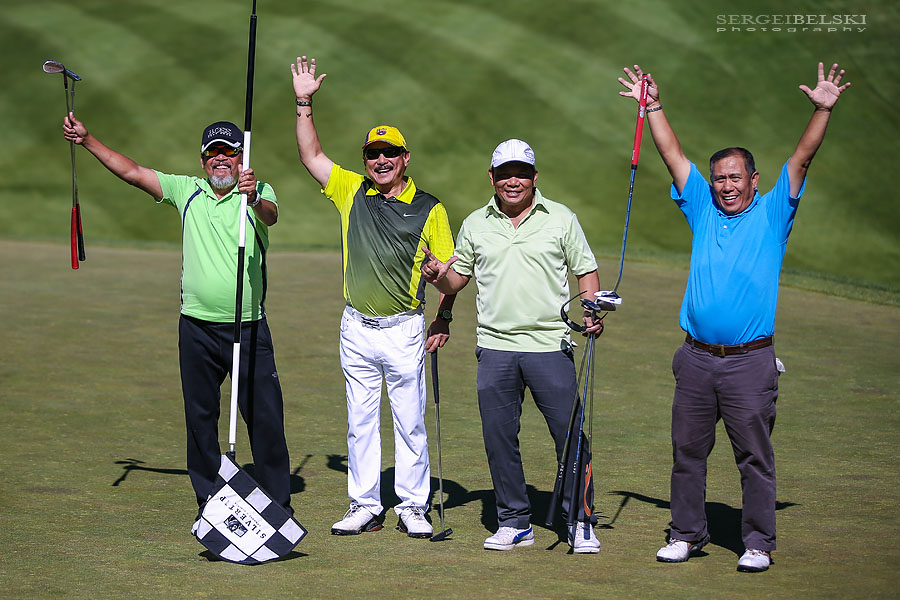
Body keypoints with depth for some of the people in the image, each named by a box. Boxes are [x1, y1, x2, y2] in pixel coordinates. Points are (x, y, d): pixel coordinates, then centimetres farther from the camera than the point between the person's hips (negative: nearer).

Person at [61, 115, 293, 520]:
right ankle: (209, 500, 18)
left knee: (264, 415, -3)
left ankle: (278, 502, 6)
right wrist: (86, 140, 3)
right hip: (197, 328, 3)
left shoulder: (258, 192, 0)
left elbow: (270, 215, -22)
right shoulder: (187, 191, 9)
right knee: (200, 416, 8)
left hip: (248, 328, -3)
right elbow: (131, 172, 9)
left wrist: (253, 199, -45)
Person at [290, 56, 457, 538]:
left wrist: (444, 319, -7)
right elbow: (310, 155, 5)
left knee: (410, 422, 2)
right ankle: (365, 507, 14)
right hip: (357, 329, 3)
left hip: (404, 329, -3)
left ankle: (412, 507, 10)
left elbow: (450, 269, 2)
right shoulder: (352, 192, 6)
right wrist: (304, 103, -2)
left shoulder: (429, 209, -1)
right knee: (360, 422, 7)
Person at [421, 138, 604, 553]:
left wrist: (592, 312, -9)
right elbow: (458, 278, 16)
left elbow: (586, 271, 8)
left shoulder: (561, 219, 5)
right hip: (495, 347, 2)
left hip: (551, 346, -2)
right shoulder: (475, 225, 10)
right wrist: (438, 276, -6)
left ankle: (580, 523, 7)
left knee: (570, 437, -3)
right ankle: (514, 523, 16)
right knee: (498, 438, 4)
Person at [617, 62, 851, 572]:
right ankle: (688, 535, 20)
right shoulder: (703, 210, 12)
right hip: (697, 359, 4)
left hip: (750, 362, -4)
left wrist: (823, 111, -14)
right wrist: (654, 107, 11)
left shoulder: (772, 215, 4)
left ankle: (759, 544, 6)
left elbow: (802, 160, -5)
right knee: (688, 452, 9)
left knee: (755, 457, 0)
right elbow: (674, 155, 14)